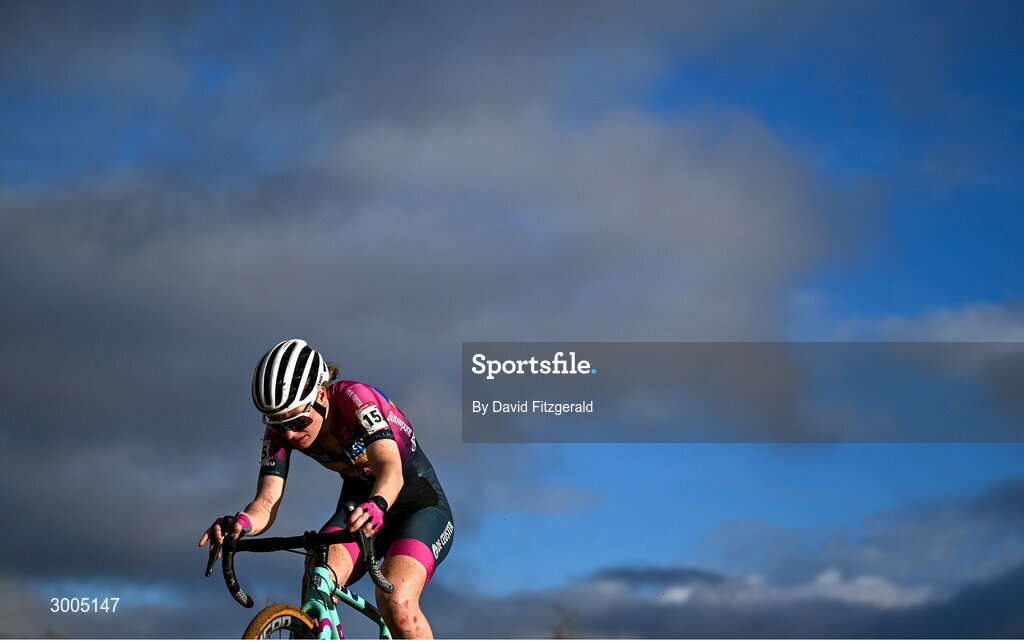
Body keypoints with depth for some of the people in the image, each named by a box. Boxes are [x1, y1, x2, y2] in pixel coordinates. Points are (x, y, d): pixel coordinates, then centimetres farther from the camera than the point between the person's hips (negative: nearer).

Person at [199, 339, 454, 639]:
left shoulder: (354, 398, -27)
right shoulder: (281, 431, -13)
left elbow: (391, 469, -41)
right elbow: (267, 501, -23)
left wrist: (375, 507, -63)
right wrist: (241, 522, -46)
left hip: (418, 504, -5)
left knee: (395, 602, -31)